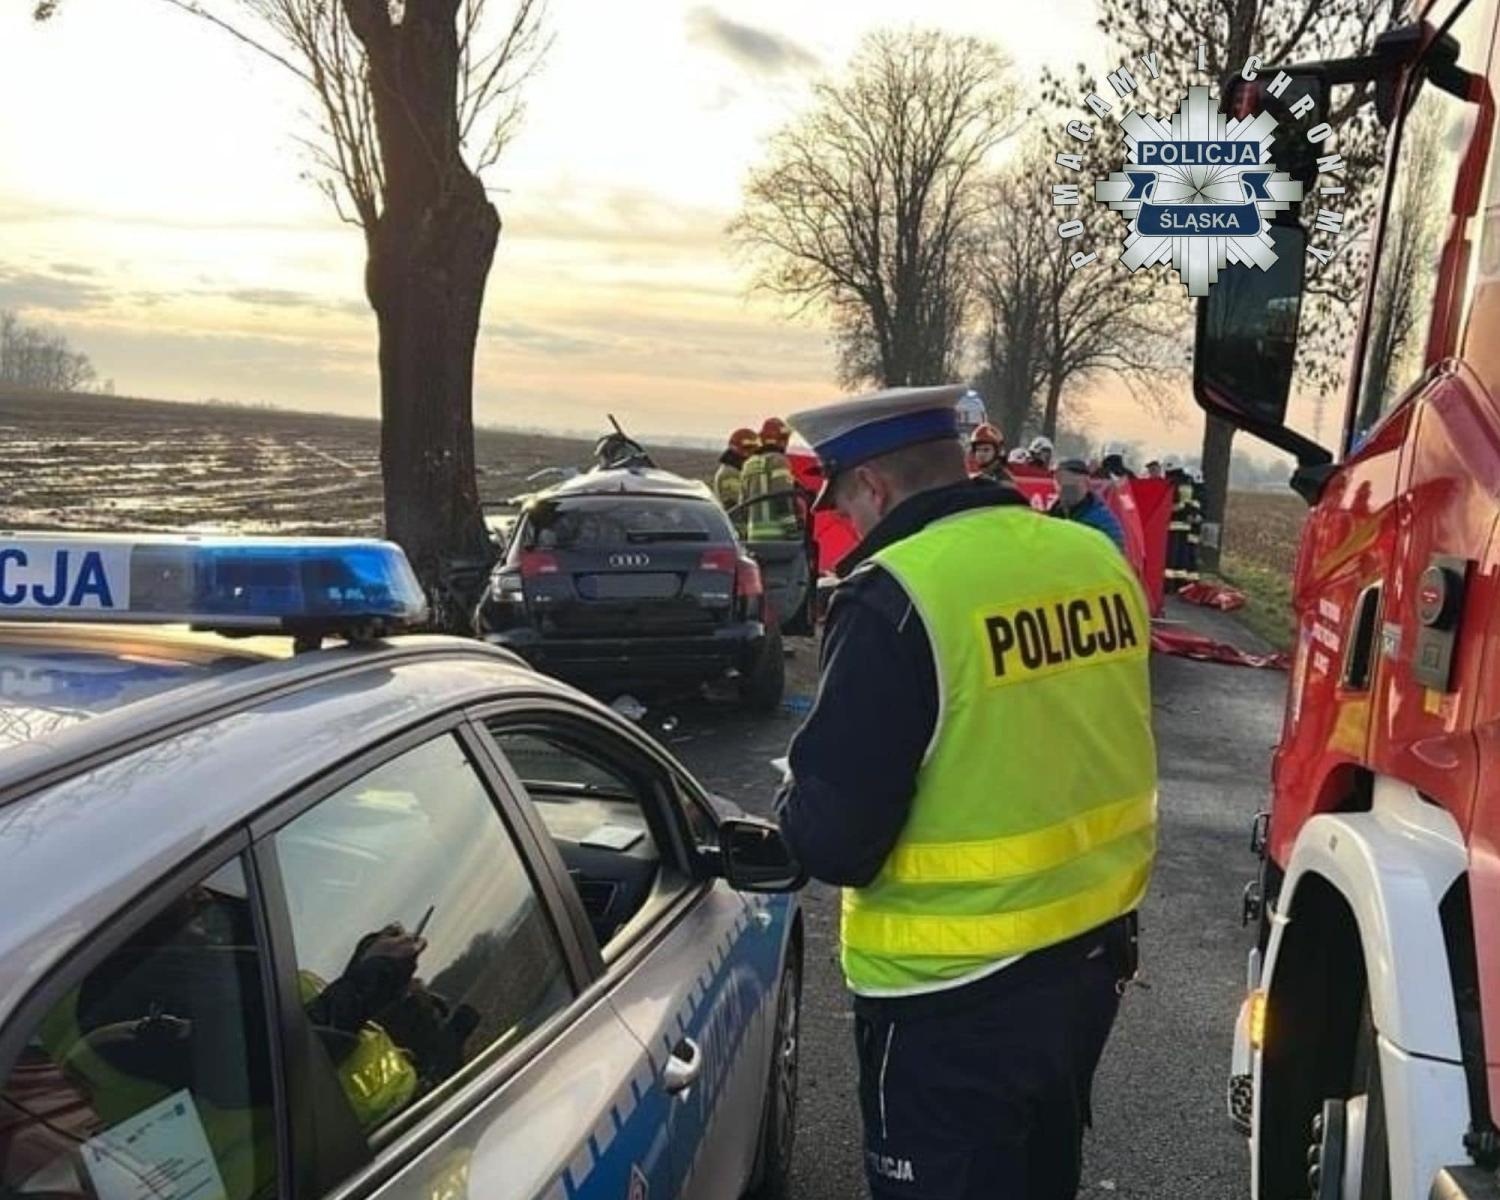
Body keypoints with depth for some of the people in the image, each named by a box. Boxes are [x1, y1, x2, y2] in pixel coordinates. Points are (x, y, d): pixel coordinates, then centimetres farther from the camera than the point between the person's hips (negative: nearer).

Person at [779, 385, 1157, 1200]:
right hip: (1095, 952, 7)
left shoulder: (896, 597, -22)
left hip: (957, 993, -7)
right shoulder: (1098, 560, 0)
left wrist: (798, 794, 1)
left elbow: (833, 840, -21)